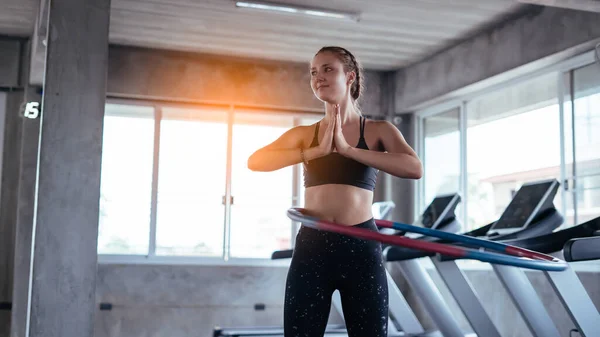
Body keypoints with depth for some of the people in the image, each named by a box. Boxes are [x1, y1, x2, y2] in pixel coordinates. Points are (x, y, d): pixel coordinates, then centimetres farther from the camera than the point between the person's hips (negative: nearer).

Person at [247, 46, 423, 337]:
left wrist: (347, 149, -15)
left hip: (360, 247, -1)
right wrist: (317, 151, -14)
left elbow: (414, 168, -13)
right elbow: (255, 161, -5)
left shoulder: (377, 130, 6)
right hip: (311, 247, 2)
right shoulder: (304, 134, 11)